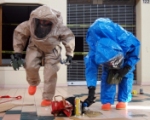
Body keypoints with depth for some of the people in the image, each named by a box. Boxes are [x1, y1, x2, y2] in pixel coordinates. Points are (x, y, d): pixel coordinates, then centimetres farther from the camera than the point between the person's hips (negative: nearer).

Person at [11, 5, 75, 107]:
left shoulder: (59, 27, -30)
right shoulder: (30, 24, -26)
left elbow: (69, 37, -15)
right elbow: (19, 33, -11)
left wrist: (69, 53, -17)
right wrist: (18, 51, -9)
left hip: (52, 50, -1)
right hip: (35, 47, 1)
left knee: (50, 73, -7)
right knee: (30, 66, -16)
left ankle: (47, 98, 7)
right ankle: (34, 83, 21)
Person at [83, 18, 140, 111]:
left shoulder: (125, 40, -44)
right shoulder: (94, 54, -40)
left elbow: (136, 47, -24)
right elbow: (91, 69, -35)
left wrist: (127, 68, -29)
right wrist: (91, 91, -39)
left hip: (125, 49, 0)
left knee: (126, 73, -12)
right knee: (107, 73, -15)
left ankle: (123, 100, 0)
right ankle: (107, 101, -6)